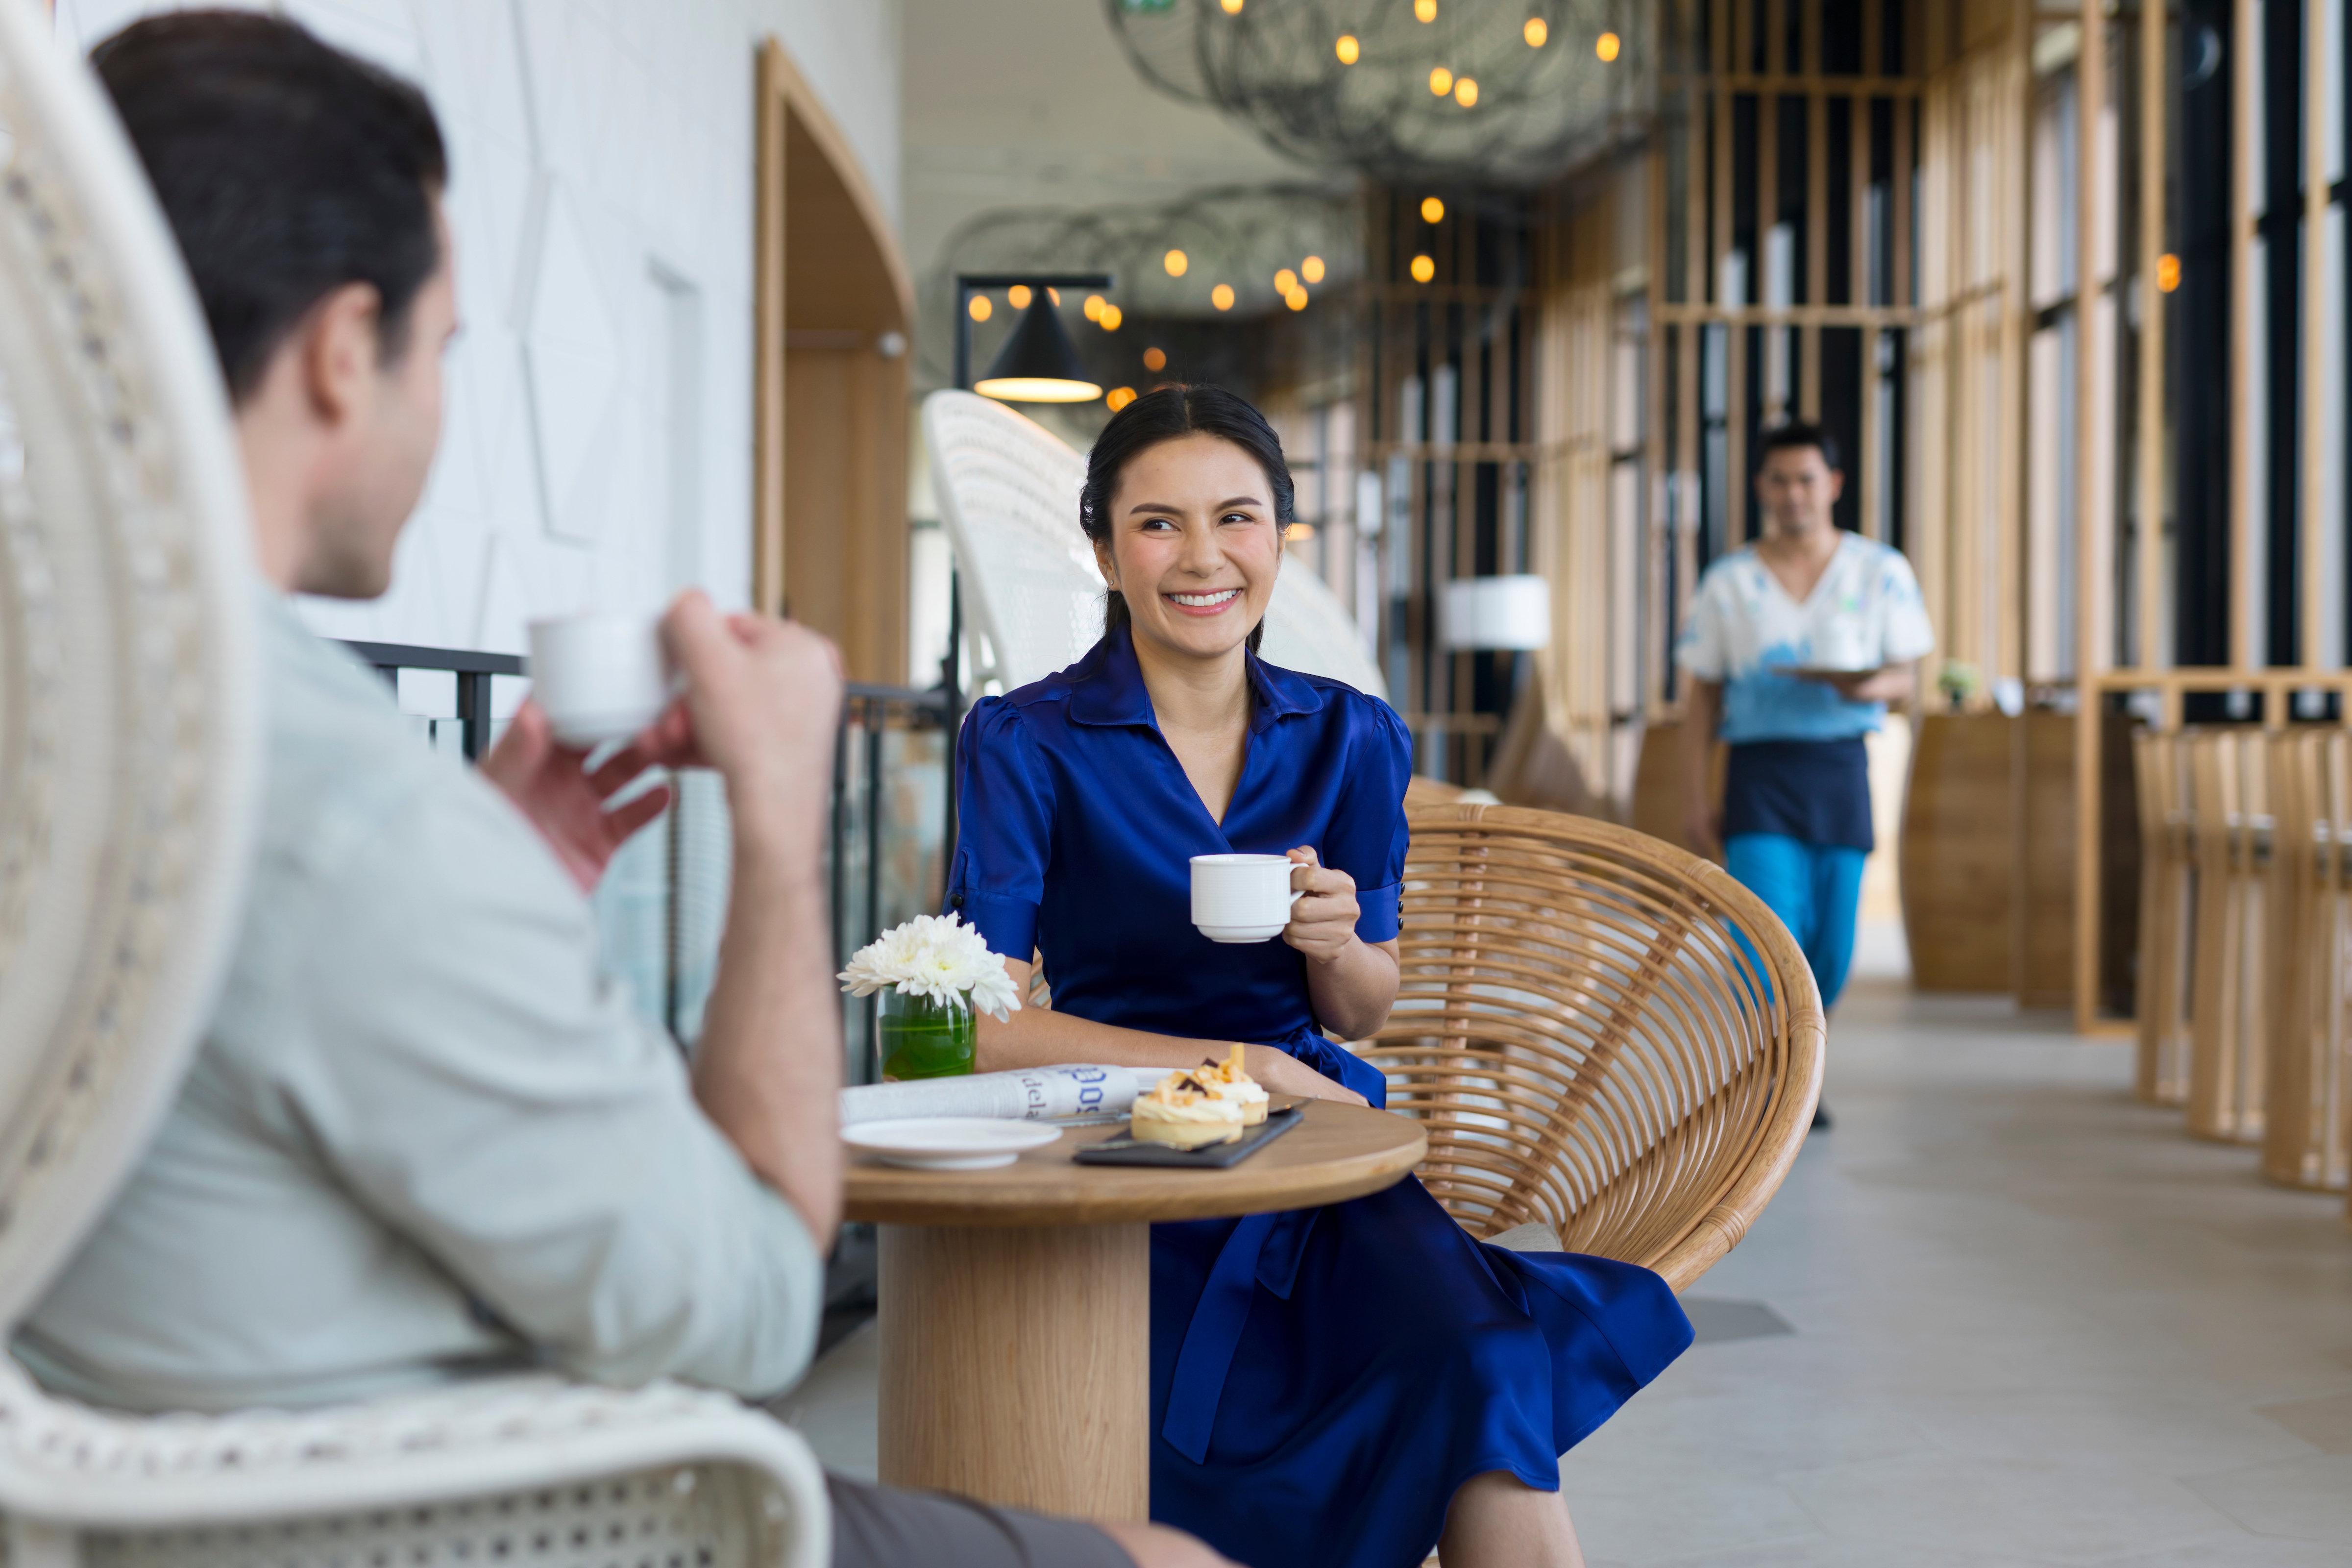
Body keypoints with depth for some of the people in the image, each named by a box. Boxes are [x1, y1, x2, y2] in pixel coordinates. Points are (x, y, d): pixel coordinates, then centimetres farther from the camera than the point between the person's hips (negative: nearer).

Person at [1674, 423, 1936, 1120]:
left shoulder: (1881, 572, 6)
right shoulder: (1728, 583, 6)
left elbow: (1907, 676, 8)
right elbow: (1703, 697, 7)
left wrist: (1866, 687, -17)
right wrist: (1696, 798, 1)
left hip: (1841, 770, 1)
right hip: (1760, 769, -1)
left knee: (1830, 951, 5)